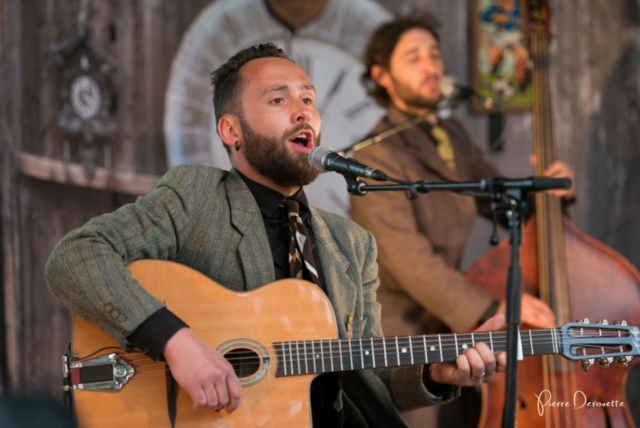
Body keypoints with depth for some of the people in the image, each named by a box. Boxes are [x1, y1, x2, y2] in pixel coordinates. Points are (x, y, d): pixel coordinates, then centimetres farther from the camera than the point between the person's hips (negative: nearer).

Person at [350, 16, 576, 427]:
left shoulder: (454, 137, 10)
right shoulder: (377, 156, -16)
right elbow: (409, 261, -24)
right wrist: (494, 309, -31)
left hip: (447, 328, 7)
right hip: (394, 337, -7)